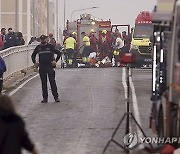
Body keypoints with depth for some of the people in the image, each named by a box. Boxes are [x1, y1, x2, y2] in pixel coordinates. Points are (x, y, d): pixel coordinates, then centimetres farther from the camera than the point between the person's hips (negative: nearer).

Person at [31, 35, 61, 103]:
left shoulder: (50, 46, 0)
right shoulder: (38, 47, 9)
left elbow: (59, 53, 3)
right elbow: (33, 55, 24)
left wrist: (55, 61, -2)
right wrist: (34, 62, 12)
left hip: (50, 66, -3)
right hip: (41, 67, 3)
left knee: (52, 82, -6)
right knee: (43, 83, 5)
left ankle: (56, 97, -2)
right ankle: (45, 98, 10)